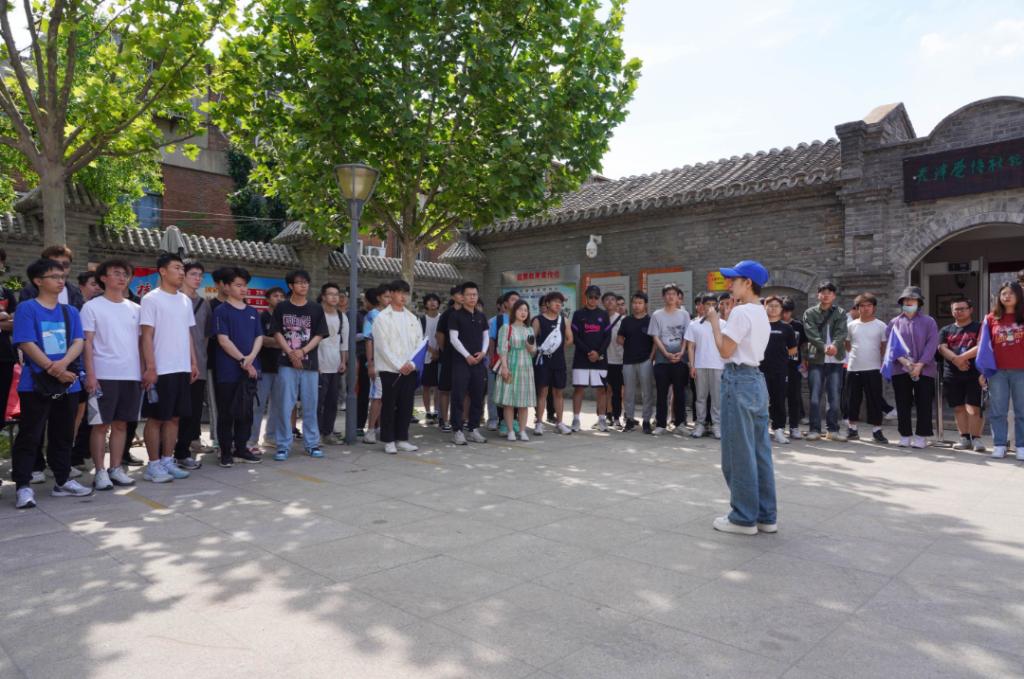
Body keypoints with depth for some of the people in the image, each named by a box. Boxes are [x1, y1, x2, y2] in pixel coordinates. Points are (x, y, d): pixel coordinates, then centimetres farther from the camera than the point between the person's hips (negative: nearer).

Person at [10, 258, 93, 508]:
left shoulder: (70, 311, 11)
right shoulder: (27, 308, -3)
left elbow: (78, 342, 1)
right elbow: (27, 344, -12)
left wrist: (63, 363, -19)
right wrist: (54, 370, -17)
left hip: (69, 383, 5)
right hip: (36, 383, -5)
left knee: (63, 435, 12)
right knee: (29, 436, -1)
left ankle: (62, 481, 22)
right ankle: (23, 486, 5)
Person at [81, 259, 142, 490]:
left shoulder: (135, 309, 13)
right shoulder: (92, 307, 0)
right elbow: (87, 343, -5)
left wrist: (144, 371, 9)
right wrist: (90, 375, -12)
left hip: (131, 375, 4)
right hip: (104, 375, -4)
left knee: (121, 424, 9)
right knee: (100, 425, 1)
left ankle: (115, 469, 17)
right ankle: (100, 472, 9)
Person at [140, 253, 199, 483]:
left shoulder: (185, 300, 13)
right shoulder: (151, 299, -6)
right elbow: (147, 336, -10)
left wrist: (194, 363, 12)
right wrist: (150, 368, -15)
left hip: (182, 369, 7)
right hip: (161, 370, -6)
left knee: (174, 417, 10)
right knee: (156, 418, 1)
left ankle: (167, 460, 19)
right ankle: (153, 464, 9)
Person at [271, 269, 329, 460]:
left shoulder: (316, 309, 5)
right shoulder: (281, 308, 4)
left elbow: (319, 335, 3)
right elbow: (277, 333, 2)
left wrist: (302, 351, -11)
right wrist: (291, 353, -10)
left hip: (310, 364, 1)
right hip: (287, 363, -1)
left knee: (310, 406, 6)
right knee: (284, 406, -1)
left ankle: (312, 444, 16)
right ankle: (283, 445, 8)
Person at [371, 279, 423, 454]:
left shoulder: (412, 318, 13)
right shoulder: (382, 317, -1)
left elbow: (419, 342, 8)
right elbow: (382, 345, -8)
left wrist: (412, 363, -7)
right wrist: (399, 365, -14)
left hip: (410, 369, 4)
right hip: (390, 369, -4)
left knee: (406, 406, 7)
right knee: (389, 406, 2)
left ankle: (401, 439, 17)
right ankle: (388, 441, 11)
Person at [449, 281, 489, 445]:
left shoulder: (481, 316, 14)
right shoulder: (456, 316, -2)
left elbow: (486, 336, 15)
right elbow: (454, 338, -7)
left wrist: (482, 352, -2)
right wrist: (467, 355, -12)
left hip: (479, 362, 5)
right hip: (461, 361, -5)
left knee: (477, 397, 7)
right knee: (458, 396, -4)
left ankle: (472, 429, 16)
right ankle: (457, 430, 2)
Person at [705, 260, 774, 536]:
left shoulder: (740, 311, -13)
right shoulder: (762, 314, 17)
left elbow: (725, 351, -15)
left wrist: (714, 322, -5)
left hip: (739, 381, -10)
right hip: (756, 379, 10)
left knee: (739, 453, -2)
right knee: (760, 452, 12)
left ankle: (744, 518, 6)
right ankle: (766, 516, 18)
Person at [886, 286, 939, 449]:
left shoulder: (928, 321, 6)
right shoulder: (895, 322, 10)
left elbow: (932, 344, -4)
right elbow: (890, 344, 1)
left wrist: (920, 364, -14)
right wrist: (903, 360, -15)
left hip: (924, 370, -1)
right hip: (900, 370, 1)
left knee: (924, 405, 0)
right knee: (903, 405, 4)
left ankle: (921, 436, 7)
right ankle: (905, 435, 12)